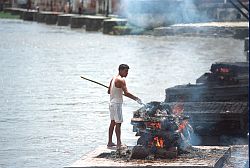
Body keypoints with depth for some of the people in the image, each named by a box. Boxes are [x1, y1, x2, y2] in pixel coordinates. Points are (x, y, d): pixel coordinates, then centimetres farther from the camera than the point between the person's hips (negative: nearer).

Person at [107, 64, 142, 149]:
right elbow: (126, 93, -25)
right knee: (118, 123, -8)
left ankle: (110, 142, 20)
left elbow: (109, 91, 21)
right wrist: (136, 99, -22)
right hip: (117, 103, -10)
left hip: (112, 103, 10)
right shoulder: (121, 80, -16)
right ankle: (119, 144, -10)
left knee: (113, 122, 15)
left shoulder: (113, 79, 12)